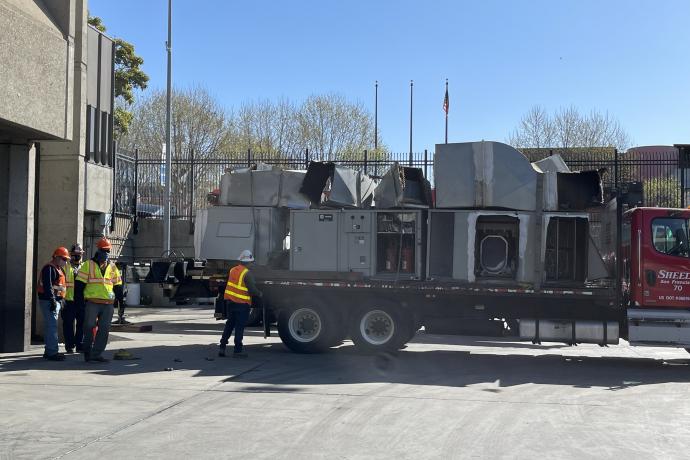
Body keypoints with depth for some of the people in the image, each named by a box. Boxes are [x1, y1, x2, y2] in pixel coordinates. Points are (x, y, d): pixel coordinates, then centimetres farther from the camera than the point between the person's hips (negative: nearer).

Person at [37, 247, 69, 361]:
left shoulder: (58, 269, 20)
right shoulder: (49, 268, -13)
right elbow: (47, 286, -22)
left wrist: (60, 300, 23)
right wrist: (52, 300, -26)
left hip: (56, 301, 11)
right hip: (49, 301, -11)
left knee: (50, 326, 14)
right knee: (52, 326, -13)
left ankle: (49, 351, 19)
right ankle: (52, 352, -14)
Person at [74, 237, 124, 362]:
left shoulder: (112, 267, 16)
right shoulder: (88, 265, 2)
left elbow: (117, 285, 21)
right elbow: (79, 283, -1)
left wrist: (121, 299, 12)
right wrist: (79, 299, -8)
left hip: (108, 304, 4)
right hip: (92, 303, -4)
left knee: (104, 330, 2)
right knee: (89, 328, -1)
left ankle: (96, 353, 7)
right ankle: (87, 351, 14)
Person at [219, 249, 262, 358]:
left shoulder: (232, 270, 6)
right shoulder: (246, 274, -16)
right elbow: (252, 290, -16)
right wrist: (259, 294, 4)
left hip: (230, 301, 7)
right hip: (242, 304, -7)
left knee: (229, 324, 17)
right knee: (240, 327, 1)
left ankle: (222, 347, 17)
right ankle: (237, 350, 4)